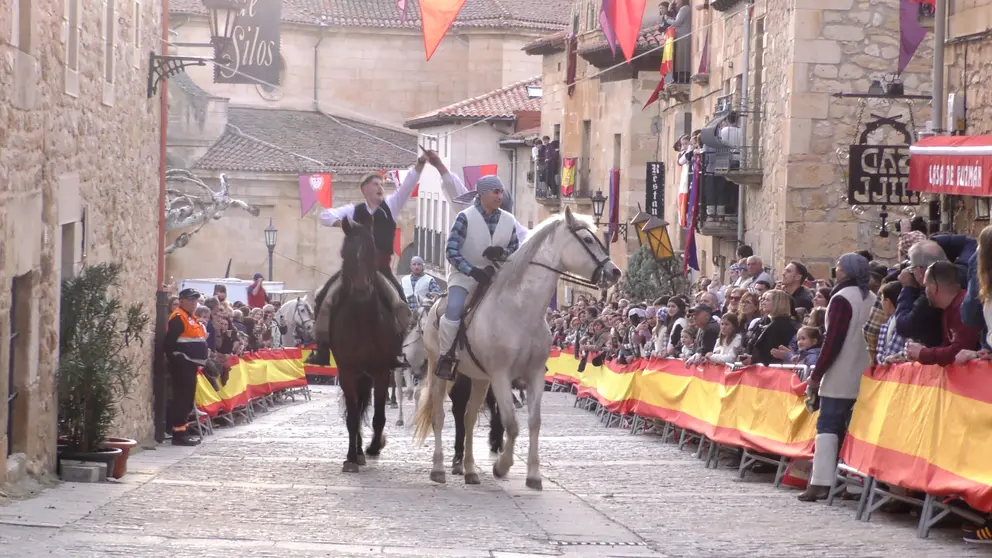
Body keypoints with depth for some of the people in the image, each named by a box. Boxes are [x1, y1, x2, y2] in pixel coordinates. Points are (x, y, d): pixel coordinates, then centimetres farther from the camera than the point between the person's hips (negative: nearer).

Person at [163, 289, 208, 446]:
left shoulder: (191, 318, 19)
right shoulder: (178, 318, -12)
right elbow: (169, 343, -19)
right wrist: (174, 361, -20)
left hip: (190, 364, 10)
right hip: (182, 364, -10)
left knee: (187, 398, 12)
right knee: (181, 398, -11)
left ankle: (182, 430, 18)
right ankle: (178, 433, -11)